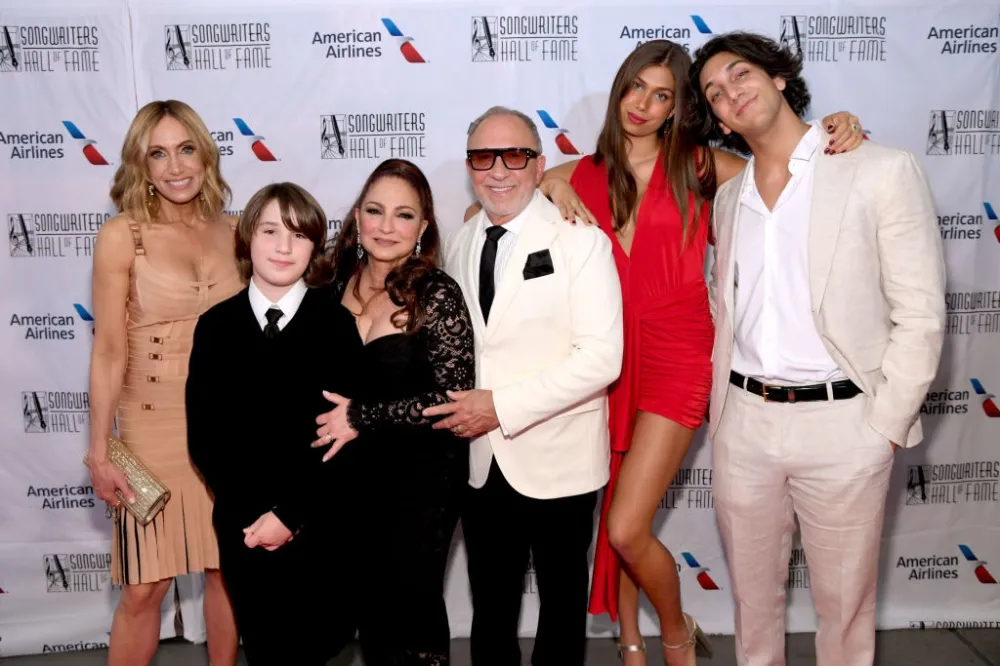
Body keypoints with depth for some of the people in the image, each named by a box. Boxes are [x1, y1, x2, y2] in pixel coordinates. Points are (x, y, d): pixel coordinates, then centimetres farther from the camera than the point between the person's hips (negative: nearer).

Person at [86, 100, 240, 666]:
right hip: (154, 426, -3)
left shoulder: (232, 232, 3)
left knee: (230, 570, 12)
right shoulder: (122, 236, -6)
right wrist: (99, 452, -6)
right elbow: (109, 350, -6)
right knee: (145, 589, 3)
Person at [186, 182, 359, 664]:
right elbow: (203, 436, 1)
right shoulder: (216, 325, 3)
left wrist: (291, 514, -13)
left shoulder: (336, 323, -3)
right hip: (243, 529, 2)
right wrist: (252, 515, -9)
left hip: (319, 529, -2)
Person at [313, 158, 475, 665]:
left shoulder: (437, 295, -16)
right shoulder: (338, 286, -1)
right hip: (355, 471, 5)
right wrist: (337, 424, -4)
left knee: (409, 599, 9)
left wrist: (361, 418, -19)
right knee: (368, 598, 18)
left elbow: (454, 398, -19)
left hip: (423, 474, -4)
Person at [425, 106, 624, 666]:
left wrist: (503, 406, -20)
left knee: (562, 599, 14)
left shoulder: (580, 241, -10)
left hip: (558, 460, -4)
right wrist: (462, 409, 0)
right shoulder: (463, 245, 7)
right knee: (490, 603, 17)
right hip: (482, 460, 5)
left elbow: (601, 357, -18)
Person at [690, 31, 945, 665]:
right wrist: (719, 401, 8)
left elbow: (920, 316, -8)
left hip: (840, 422, -4)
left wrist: (884, 428, -11)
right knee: (753, 593, 18)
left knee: (845, 600, 11)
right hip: (742, 422, 5)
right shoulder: (730, 196, 11)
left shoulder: (884, 171, -6)